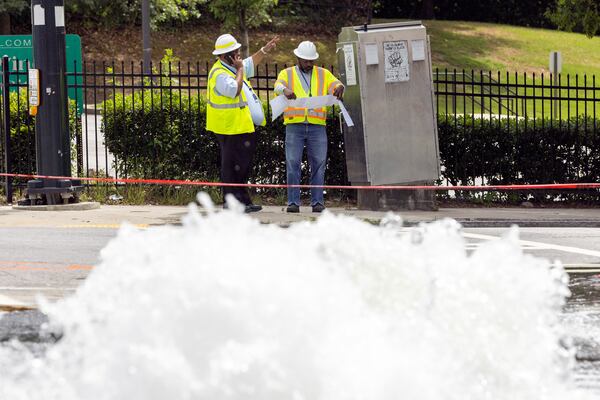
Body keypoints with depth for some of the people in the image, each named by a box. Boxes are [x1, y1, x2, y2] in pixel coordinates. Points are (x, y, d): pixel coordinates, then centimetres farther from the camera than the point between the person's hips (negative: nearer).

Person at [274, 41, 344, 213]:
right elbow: (278, 86, -7)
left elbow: (335, 85, 3)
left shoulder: (323, 74, 16)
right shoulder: (287, 74, 12)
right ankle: (293, 202, -5)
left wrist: (339, 88, -23)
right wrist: (285, 90, -31)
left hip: (317, 126, 1)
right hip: (294, 126, -1)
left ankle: (317, 202, 2)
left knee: (318, 164, -1)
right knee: (293, 164, -6)